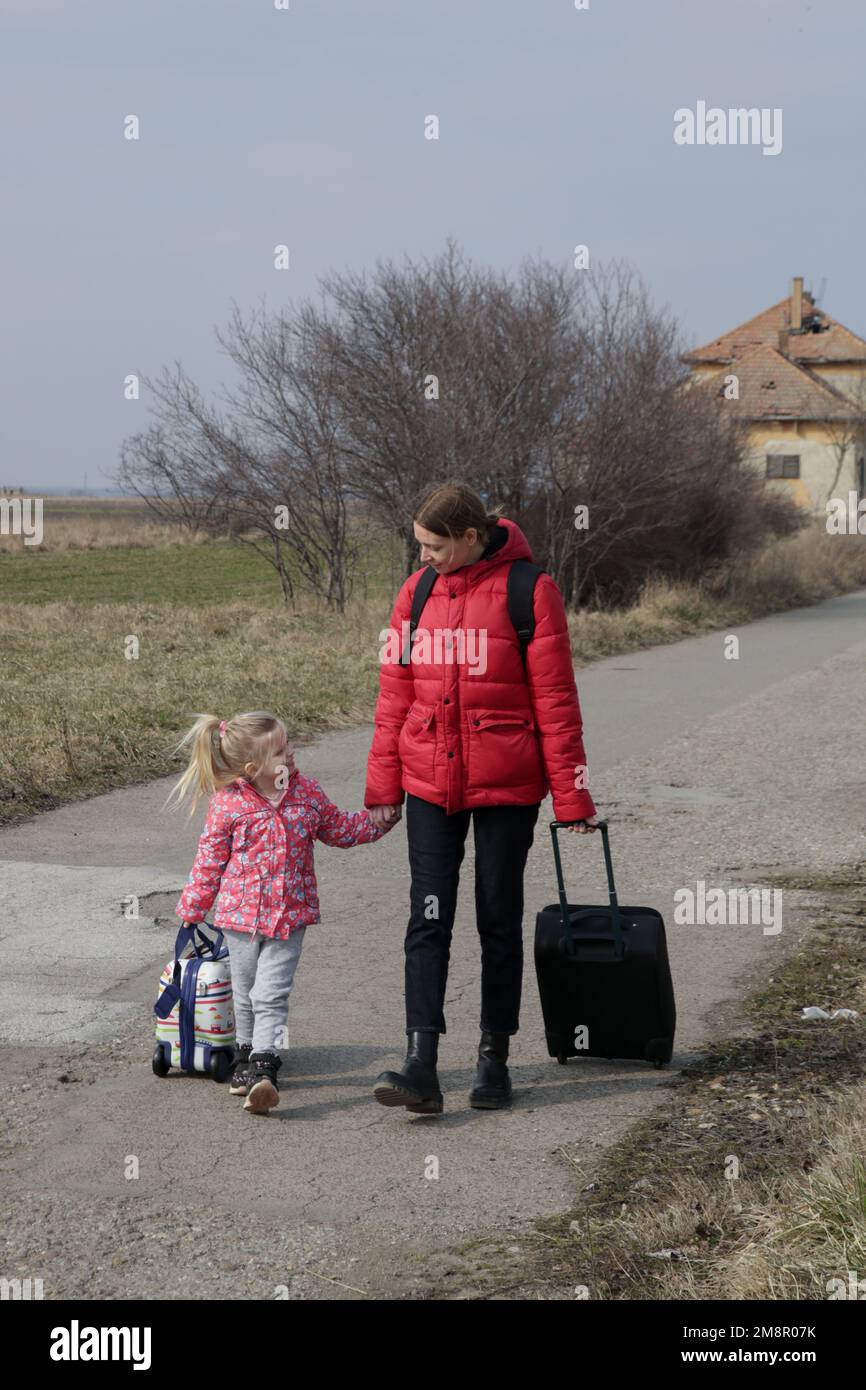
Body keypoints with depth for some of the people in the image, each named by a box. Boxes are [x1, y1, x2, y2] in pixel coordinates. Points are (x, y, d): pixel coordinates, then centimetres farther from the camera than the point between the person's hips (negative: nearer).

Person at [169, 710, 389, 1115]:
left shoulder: (306, 792, -1)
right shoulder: (228, 804, -11)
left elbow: (337, 827, 16)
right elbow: (209, 860, -2)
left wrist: (377, 821, 6)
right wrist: (191, 909, 4)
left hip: (289, 914, 1)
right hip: (241, 913, 0)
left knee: (271, 995, -10)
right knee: (245, 994, 15)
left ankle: (263, 1068, -16)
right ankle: (246, 1055, 34)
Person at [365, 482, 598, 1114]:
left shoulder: (528, 590, -8)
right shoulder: (418, 591, 5)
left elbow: (555, 700, -7)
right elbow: (395, 694, 9)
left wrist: (572, 797, -6)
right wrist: (384, 785, 7)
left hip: (507, 785, -3)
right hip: (431, 782, 3)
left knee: (499, 920, 8)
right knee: (429, 919, -4)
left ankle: (495, 1060, 20)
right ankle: (421, 1066, -8)